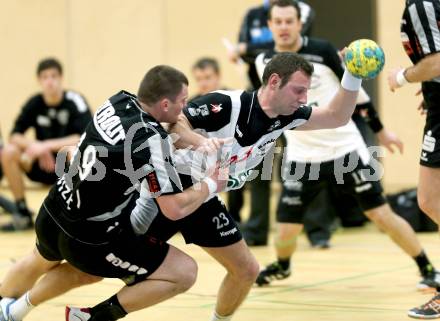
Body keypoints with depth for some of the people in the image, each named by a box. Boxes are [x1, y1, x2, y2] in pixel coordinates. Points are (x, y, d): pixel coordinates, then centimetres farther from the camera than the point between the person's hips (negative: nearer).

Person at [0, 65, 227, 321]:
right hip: (90, 240, -8)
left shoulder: (119, 100, -3)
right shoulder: (152, 140, -24)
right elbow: (175, 208, -23)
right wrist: (211, 184, -5)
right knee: (185, 273, -3)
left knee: (43, 262, 40)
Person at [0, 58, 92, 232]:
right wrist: (35, 145, -26)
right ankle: (23, 215, -9)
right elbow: (15, 136, -6)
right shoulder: (34, 103, -2)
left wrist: (48, 145, -31)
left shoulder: (74, 102, -13)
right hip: (44, 165, 4)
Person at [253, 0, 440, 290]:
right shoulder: (265, 62, -2)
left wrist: (380, 130, 8)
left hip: (345, 149, -2)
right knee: (286, 232, -1)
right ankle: (282, 267, 34)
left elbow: (354, 88, 2)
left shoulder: (322, 50, -10)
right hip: (302, 159, 2)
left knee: (382, 215, -5)